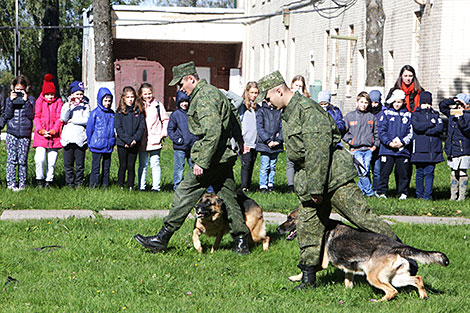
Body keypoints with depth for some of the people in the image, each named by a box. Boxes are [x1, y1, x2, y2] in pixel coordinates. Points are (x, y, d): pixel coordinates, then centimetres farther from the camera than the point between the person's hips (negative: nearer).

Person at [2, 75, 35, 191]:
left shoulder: (30, 99, 5)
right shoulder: (9, 99, 9)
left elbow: (31, 115, -6)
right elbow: (7, 115, -3)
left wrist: (26, 101, -12)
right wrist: (11, 101, -10)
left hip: (25, 134, -1)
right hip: (12, 133, 1)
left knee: (23, 160, 1)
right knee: (11, 159, -4)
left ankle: (22, 183, 9)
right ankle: (11, 183, 0)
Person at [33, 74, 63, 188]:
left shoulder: (58, 102, 9)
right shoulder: (39, 101, 9)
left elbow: (59, 118, 3)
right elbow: (37, 117, 4)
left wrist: (55, 130, -13)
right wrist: (40, 130, -11)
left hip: (54, 136, 1)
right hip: (41, 136, -1)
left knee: (52, 160, 1)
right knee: (40, 159, -12)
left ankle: (49, 181, 12)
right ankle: (39, 179, 5)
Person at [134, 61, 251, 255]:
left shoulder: (204, 98, -16)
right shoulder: (214, 92, 17)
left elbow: (212, 132, -26)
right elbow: (234, 117, 26)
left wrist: (201, 162, -25)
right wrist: (240, 142, 33)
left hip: (213, 157, -10)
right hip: (225, 157, 10)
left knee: (184, 195, -5)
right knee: (228, 198, 11)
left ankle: (162, 238, -2)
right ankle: (241, 241, 10)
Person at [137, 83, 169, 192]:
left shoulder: (158, 105, 3)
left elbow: (165, 120, 8)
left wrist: (163, 133, -1)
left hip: (155, 141, -1)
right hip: (142, 141, 1)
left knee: (155, 164, 1)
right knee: (142, 165, 7)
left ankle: (156, 187, 3)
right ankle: (141, 186, 11)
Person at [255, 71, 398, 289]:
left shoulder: (307, 108, -16)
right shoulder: (286, 115, 16)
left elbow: (318, 150, -22)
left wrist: (316, 188, -22)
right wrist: (305, 185, 19)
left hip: (332, 175, -9)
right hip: (307, 178, 9)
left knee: (361, 217, -9)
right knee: (308, 227, 7)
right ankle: (308, 276, 14)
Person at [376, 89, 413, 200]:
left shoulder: (408, 115, 11)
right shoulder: (386, 113, 7)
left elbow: (410, 133, 8)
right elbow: (381, 130, 0)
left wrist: (402, 142, -8)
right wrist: (389, 142, -11)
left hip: (403, 148, 1)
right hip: (387, 149, -1)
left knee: (403, 172, 2)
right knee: (385, 171, -2)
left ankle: (403, 192, 11)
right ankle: (381, 192, 5)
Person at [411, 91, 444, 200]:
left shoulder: (435, 115, 15)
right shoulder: (416, 115, 9)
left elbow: (440, 128, -1)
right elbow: (417, 126, -11)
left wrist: (425, 131, -9)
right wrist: (431, 123, -6)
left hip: (433, 150, 2)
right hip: (420, 149, -1)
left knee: (430, 172, -3)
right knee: (420, 172, 1)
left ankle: (428, 195, -3)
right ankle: (419, 194, 11)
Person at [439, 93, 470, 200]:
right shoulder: (452, 113, 11)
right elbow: (442, 106, 17)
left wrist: (460, 118, -31)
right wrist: (452, 100, 3)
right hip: (451, 150, 7)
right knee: (453, 173, 11)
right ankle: (453, 196, 16)